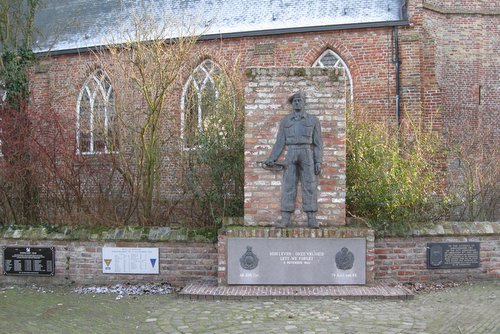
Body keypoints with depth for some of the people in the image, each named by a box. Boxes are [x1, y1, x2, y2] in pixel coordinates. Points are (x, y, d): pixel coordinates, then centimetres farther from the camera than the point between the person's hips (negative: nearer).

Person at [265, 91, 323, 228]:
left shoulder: (313, 120, 7)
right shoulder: (285, 121, 11)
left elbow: (318, 143, 4)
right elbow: (280, 142, 8)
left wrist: (318, 162, -5)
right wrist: (272, 159, -3)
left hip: (307, 156, -1)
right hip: (291, 156, 1)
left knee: (309, 186, -5)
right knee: (288, 187, -4)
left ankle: (312, 220, -2)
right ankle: (285, 219, -2)